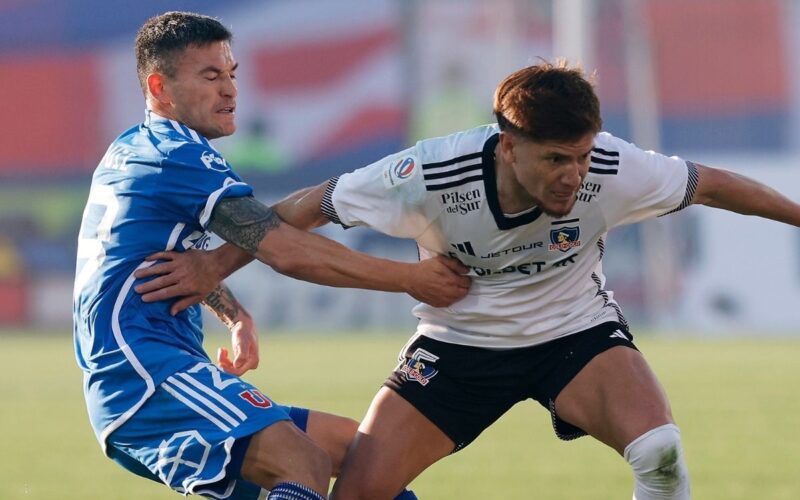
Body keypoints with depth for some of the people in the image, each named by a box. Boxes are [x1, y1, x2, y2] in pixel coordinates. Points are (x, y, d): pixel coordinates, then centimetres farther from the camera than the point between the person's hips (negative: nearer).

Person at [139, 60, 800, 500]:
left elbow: (709, 184, -8)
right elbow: (309, 207, -16)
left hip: (577, 332, 0)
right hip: (460, 341, 0)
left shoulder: (610, 171, -26)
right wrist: (215, 266, -14)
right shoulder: (433, 175, -29)